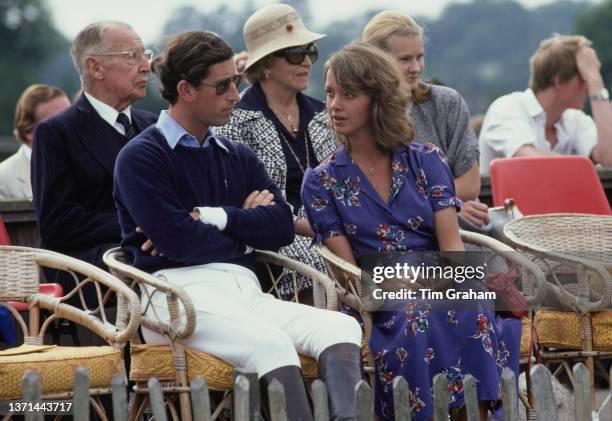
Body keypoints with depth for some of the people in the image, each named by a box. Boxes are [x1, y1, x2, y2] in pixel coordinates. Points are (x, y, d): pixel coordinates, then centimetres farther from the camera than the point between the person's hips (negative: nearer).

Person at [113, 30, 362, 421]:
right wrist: (244, 227, 8)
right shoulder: (141, 157, 4)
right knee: (271, 343, -35)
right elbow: (178, 242, -8)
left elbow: (283, 226, 10)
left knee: (341, 327, -24)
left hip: (246, 290, 6)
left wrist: (212, 217, -6)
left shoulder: (239, 157, 24)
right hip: (182, 292, -6)